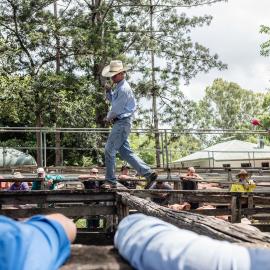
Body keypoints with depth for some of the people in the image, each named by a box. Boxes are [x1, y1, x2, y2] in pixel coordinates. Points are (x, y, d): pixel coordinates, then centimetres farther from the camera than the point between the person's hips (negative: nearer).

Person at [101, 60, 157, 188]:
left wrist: (108, 118, 3)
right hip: (120, 123, 10)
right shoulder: (119, 87, 17)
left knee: (109, 150, -7)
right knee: (125, 152, 9)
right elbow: (113, 100, 29)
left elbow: (117, 108, -15)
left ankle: (110, 180, 1)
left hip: (122, 123, -10)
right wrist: (109, 91, 9)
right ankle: (148, 173, 10)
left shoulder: (124, 88, -15)